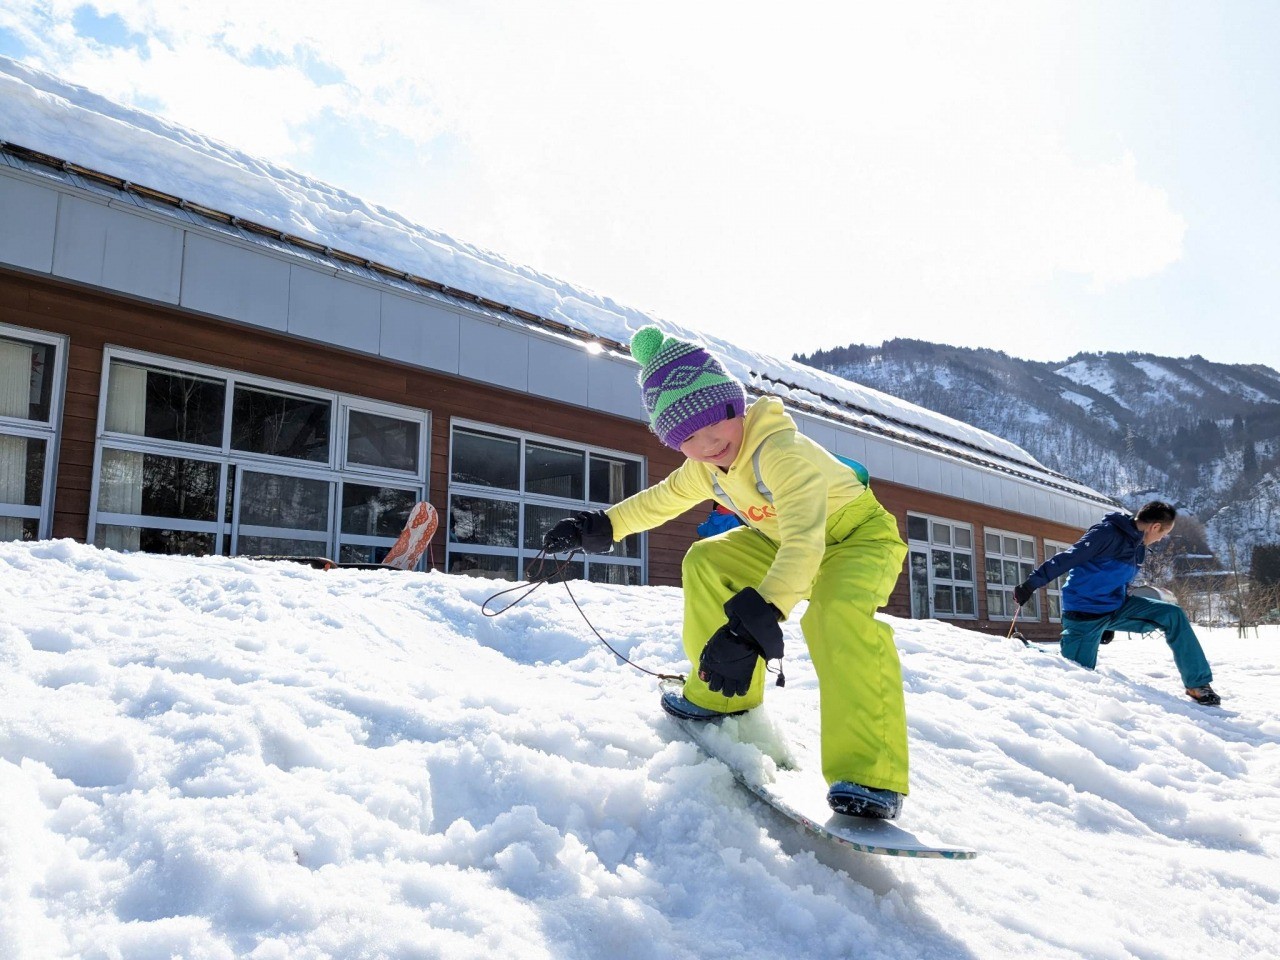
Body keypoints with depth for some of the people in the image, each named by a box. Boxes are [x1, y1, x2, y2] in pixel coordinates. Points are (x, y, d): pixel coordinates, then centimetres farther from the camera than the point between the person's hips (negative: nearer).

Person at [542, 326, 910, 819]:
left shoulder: (782, 450, -34)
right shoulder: (705, 469, -8)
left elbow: (803, 546, -46)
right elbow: (661, 500, 14)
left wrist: (751, 624, -57)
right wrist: (599, 526, 9)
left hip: (861, 535, -8)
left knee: (836, 611, -37)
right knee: (705, 562, -2)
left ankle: (870, 776, -35)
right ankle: (722, 694, 11)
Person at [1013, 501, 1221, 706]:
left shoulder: (1138, 546, 9)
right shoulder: (1108, 533, -19)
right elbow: (1067, 558, -22)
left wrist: (1110, 625, 26)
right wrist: (1031, 584, -26)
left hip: (1116, 607, 8)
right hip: (1085, 612, -8)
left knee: (1173, 615, -2)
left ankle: (1198, 683, 5)